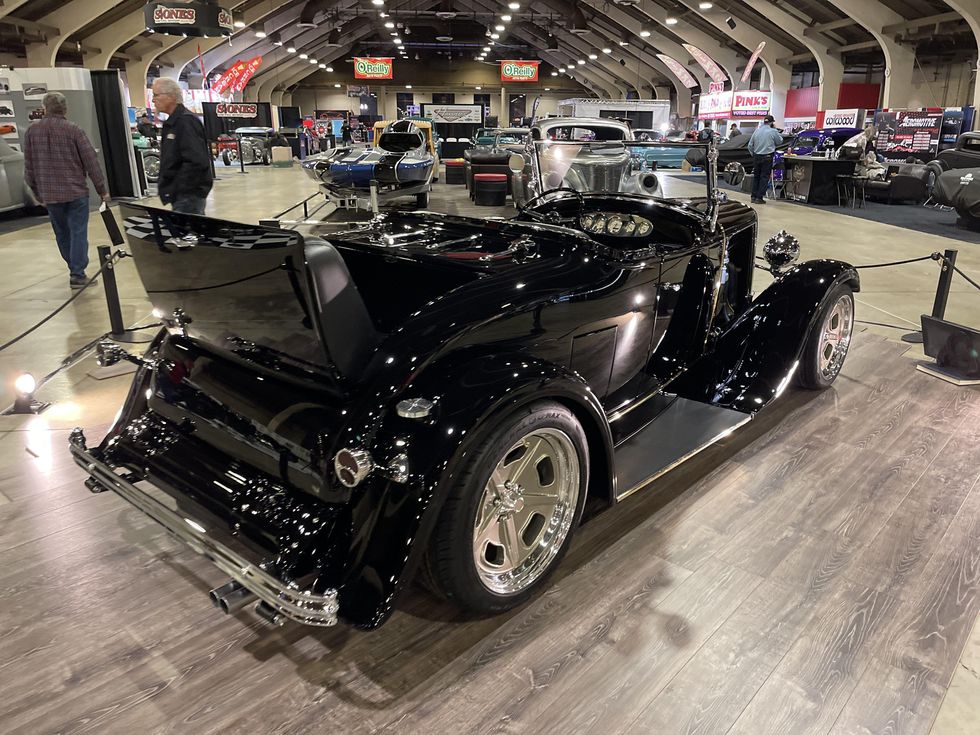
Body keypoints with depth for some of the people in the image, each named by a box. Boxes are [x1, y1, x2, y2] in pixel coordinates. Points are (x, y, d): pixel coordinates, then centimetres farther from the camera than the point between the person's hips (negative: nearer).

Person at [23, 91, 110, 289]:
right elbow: (91, 161, -9)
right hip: (76, 191, -3)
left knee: (62, 234, 16)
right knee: (78, 232, 0)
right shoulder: (73, 130, -8)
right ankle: (77, 275, -4)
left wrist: (38, 193, 18)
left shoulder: (32, 132, 3)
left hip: (49, 195, 3)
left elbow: (28, 167, 7)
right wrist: (102, 190, -1)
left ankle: (75, 269, 26)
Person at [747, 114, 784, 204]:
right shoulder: (773, 131, -9)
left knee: (756, 176, 13)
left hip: (756, 156, 4)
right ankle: (759, 198, -3)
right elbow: (780, 142, 7)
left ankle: (754, 197, 14)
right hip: (767, 157, -4)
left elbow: (750, 145, 7)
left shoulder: (757, 131, 3)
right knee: (764, 177, 1)